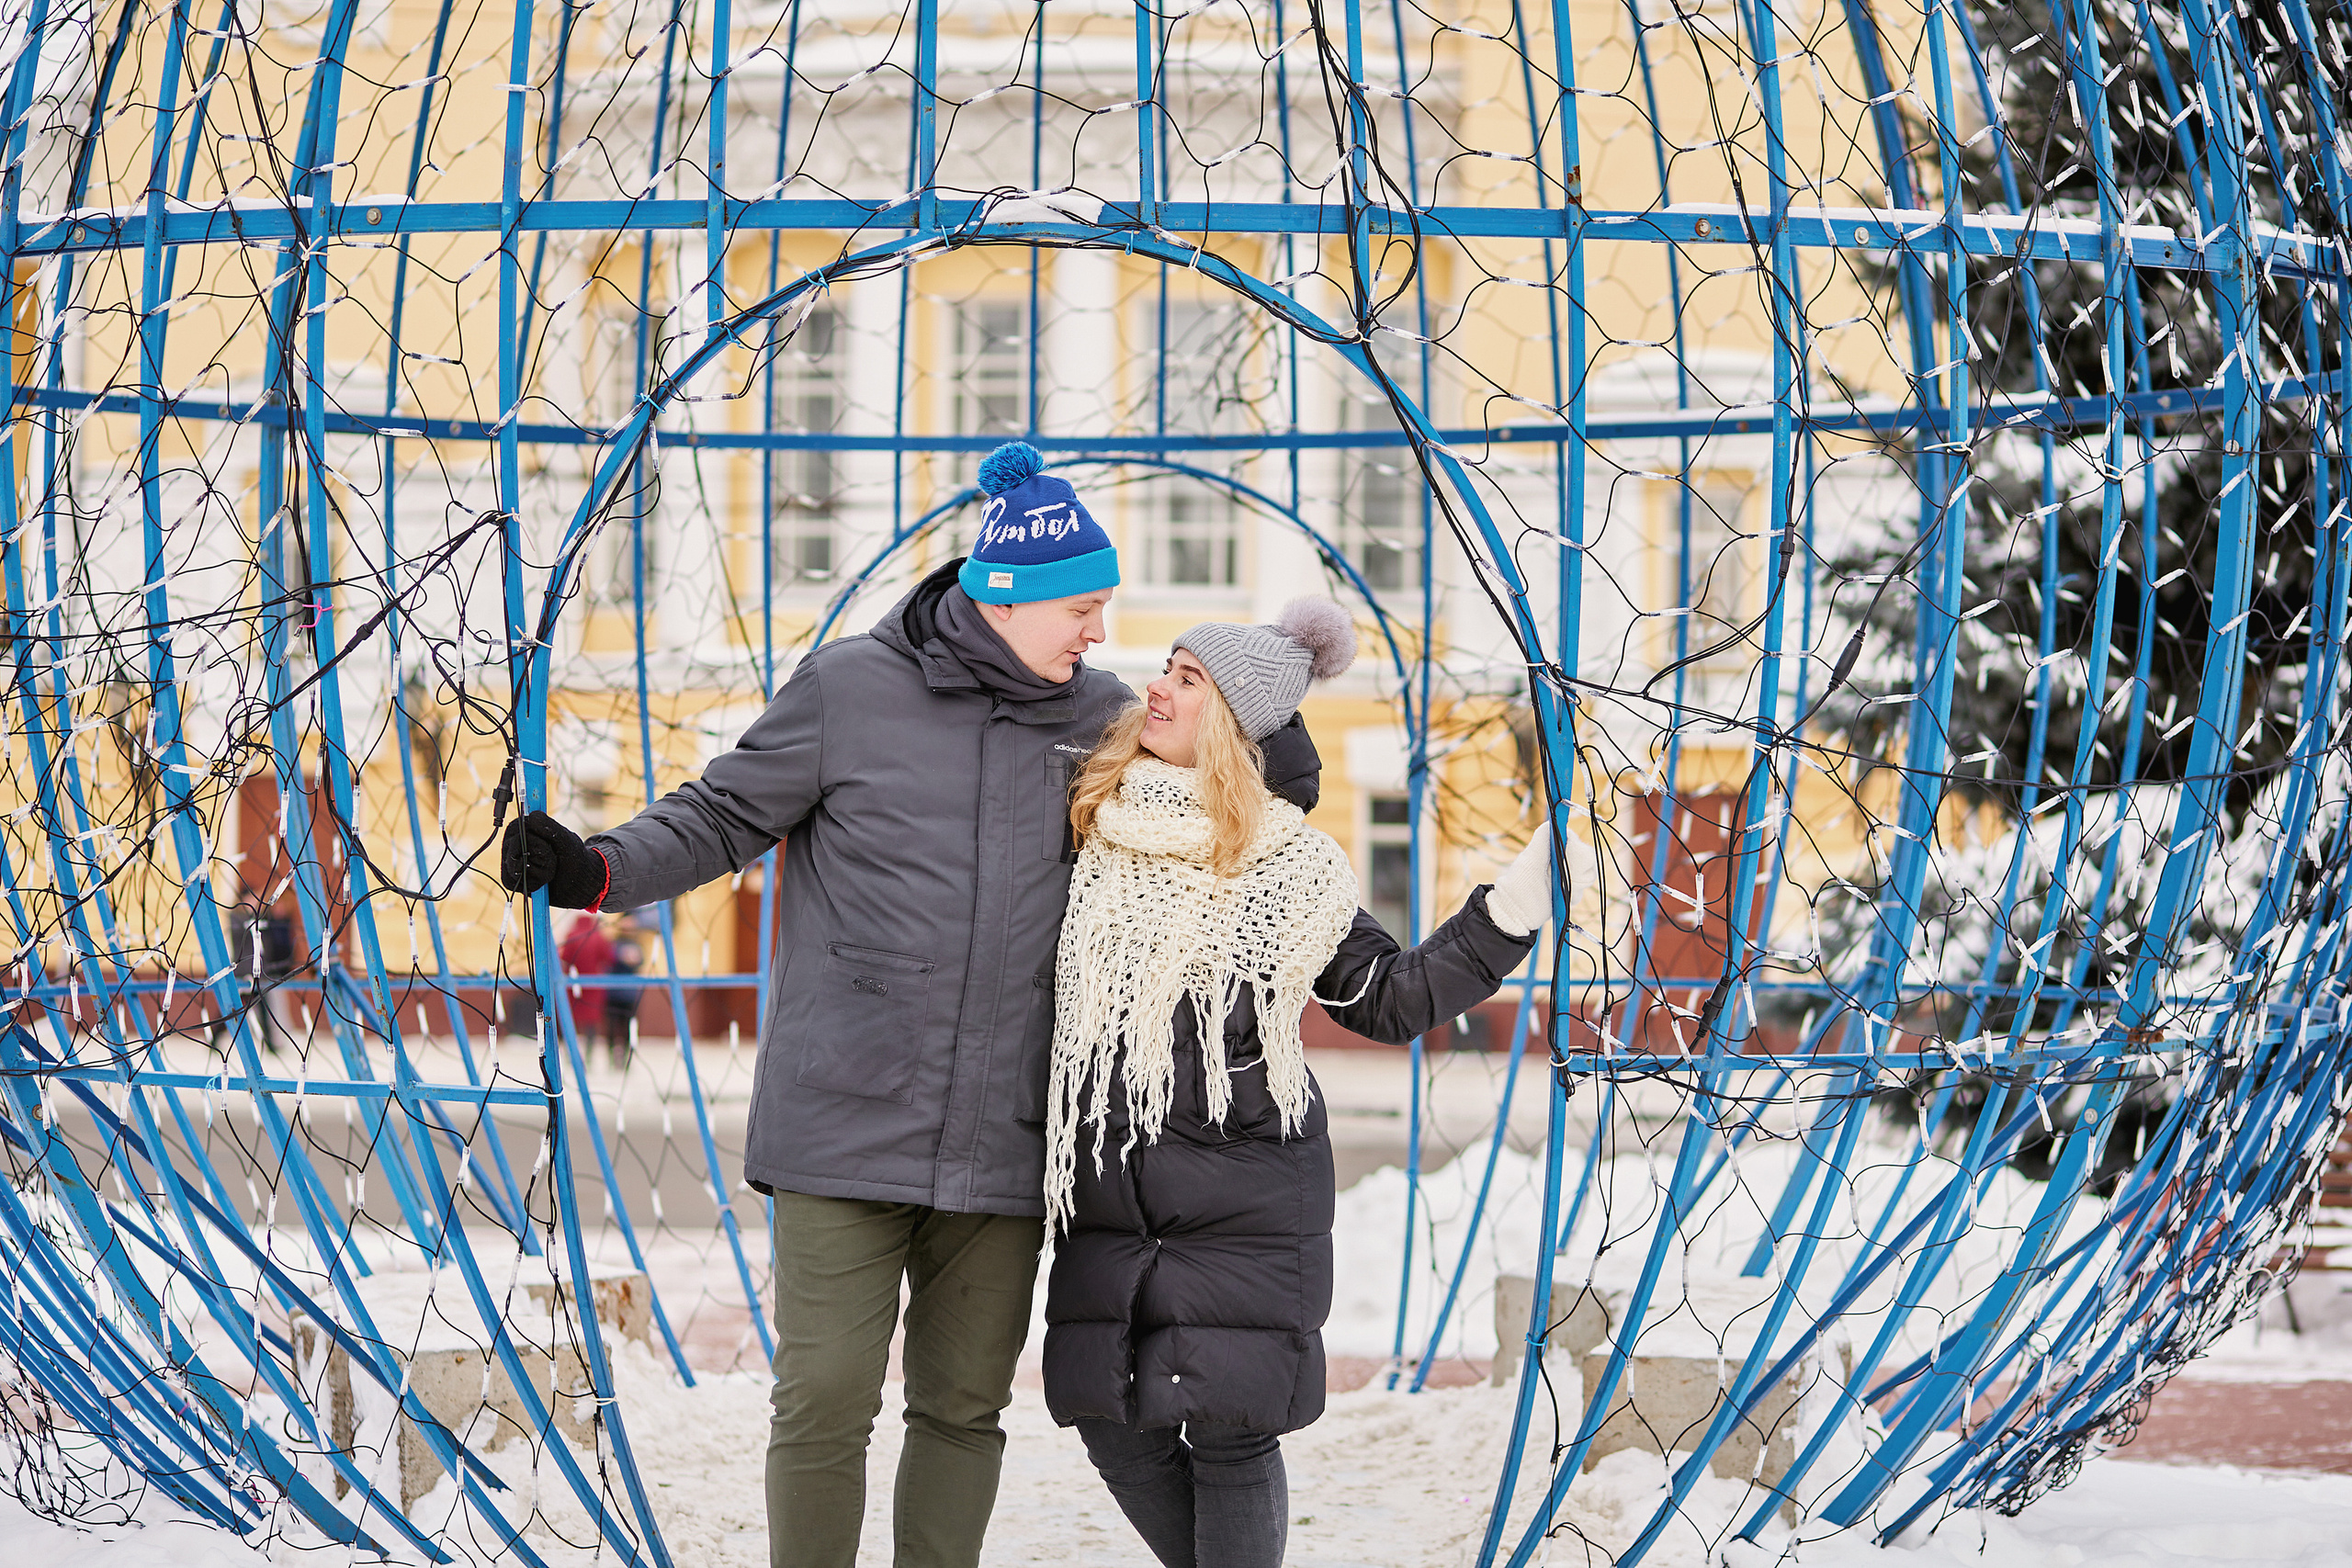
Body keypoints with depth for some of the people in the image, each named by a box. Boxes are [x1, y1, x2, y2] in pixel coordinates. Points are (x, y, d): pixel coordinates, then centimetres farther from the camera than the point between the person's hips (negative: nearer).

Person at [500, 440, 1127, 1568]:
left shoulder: (1100, 717, 9)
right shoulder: (851, 690, -3)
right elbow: (725, 816, 1)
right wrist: (597, 868, -12)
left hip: (1000, 1141, 3)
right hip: (846, 1130, -3)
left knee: (965, 1405, 8)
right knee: (825, 1401, -4)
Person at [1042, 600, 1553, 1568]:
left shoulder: (1285, 863, -4)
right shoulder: (1094, 822, 5)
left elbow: (1391, 1000, 0)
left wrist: (1513, 909, -7)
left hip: (1243, 1198, -4)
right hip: (1107, 1189, 4)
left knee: (1227, 1429, -4)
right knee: (1110, 1421, 7)